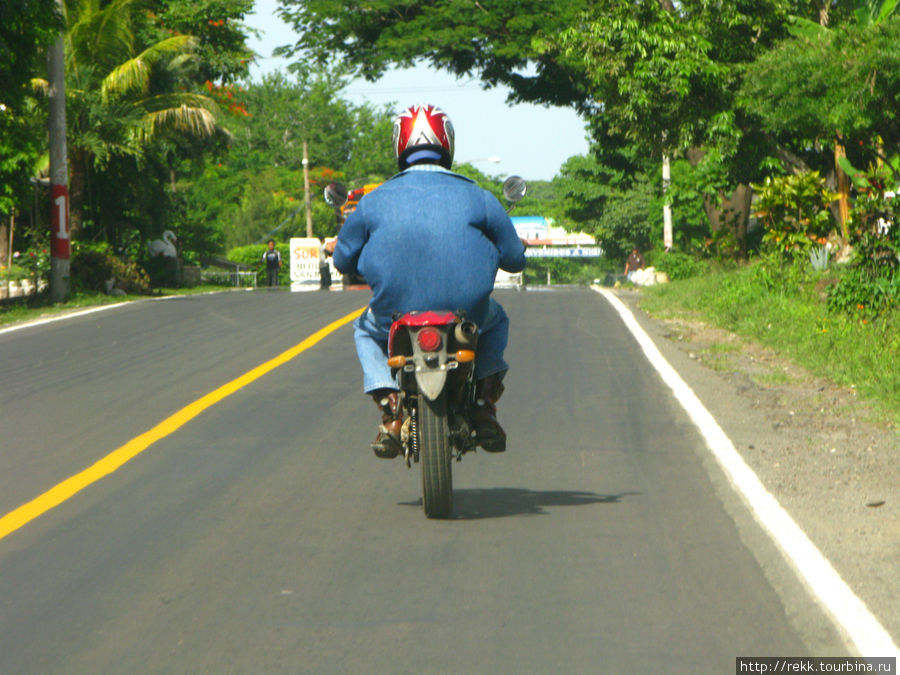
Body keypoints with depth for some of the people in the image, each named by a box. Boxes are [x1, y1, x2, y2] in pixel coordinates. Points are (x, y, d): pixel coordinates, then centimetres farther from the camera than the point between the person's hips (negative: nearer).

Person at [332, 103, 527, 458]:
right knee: (496, 320, 36)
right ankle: (485, 408, 17)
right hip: (467, 315, 0)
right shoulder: (477, 198, 1)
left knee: (365, 329, 35)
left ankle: (390, 412, 12)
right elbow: (514, 258, 8)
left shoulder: (373, 202, 1)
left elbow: (343, 261, 11)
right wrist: (486, 251, 31)